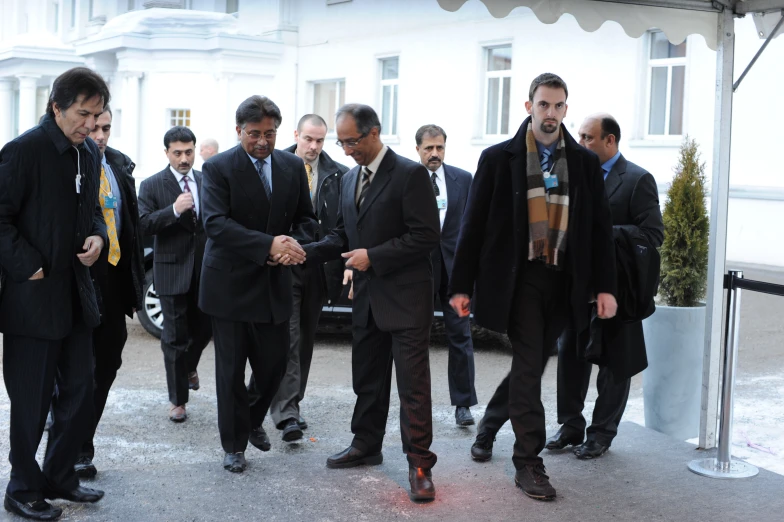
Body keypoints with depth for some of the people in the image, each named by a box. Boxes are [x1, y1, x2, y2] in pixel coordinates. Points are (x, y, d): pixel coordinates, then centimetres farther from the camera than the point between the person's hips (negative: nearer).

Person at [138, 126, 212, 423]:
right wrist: (174, 210, -24)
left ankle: (188, 366, 47)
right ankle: (178, 400, 15)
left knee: (204, 329, 14)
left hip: (206, 270, 3)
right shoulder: (152, 185, -3)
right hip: (172, 271, -3)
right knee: (175, 337, 3)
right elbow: (144, 225, -12)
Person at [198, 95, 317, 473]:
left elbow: (306, 218, 10)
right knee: (231, 368, 5)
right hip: (230, 283, -4)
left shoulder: (293, 166, 6)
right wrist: (269, 244, -29)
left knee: (274, 363, 8)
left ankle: (254, 420, 37)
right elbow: (216, 223, -20)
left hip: (274, 284, 4)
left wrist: (294, 245, -13)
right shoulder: (218, 168, -8)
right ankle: (234, 444, 20)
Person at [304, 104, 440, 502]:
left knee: (412, 383, -5)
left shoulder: (410, 174, -12)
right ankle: (366, 445, 32)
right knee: (367, 378, 17)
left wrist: (374, 257, -19)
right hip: (367, 297, 8)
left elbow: (426, 237, -17)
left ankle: (419, 464, 3)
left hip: (405, 297, -7)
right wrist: (309, 252, 0)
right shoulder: (349, 179, 12)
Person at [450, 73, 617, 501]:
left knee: (532, 363, 13)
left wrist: (605, 286, 0)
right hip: (519, 276, -3)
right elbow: (474, 224, -1)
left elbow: (600, 226, 7)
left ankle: (490, 422, 38)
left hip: (565, 280, 4)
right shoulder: (499, 158, 0)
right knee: (528, 365, -5)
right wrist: (461, 285, -4)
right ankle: (528, 462, 4)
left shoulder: (584, 162, 8)